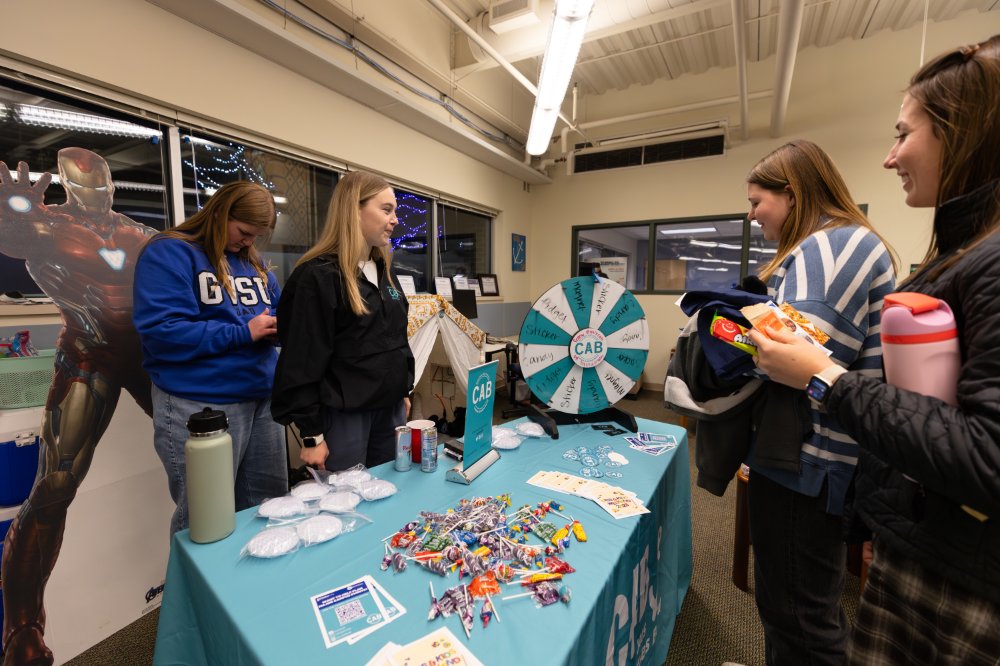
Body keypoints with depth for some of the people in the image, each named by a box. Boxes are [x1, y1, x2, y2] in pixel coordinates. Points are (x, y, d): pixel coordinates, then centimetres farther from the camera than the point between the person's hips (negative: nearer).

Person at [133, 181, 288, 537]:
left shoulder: (253, 261, 14)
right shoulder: (168, 253, -7)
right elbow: (161, 331, -19)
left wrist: (278, 326, -6)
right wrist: (242, 332, -18)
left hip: (262, 398, 7)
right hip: (200, 406, -6)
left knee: (269, 508, 18)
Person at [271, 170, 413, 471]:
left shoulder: (382, 270, 9)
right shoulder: (318, 276, -15)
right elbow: (303, 361, -16)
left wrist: (403, 391, 16)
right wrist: (312, 434, -14)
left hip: (389, 408, 8)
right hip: (343, 413, -7)